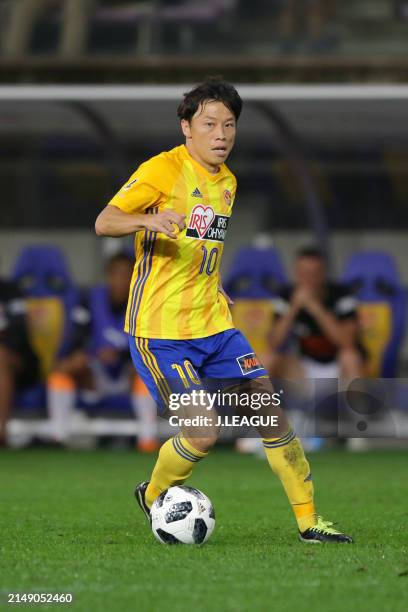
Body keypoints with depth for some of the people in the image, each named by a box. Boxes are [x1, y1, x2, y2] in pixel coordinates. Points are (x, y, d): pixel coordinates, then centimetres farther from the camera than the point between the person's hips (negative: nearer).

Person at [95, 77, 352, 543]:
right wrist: (150, 220, -38)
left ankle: (308, 520, 12)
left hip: (213, 323, 7)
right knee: (203, 434, -14)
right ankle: (153, 496, 15)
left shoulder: (226, 182, 13)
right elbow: (104, 223, -20)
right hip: (160, 329, -7)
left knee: (272, 411, 1)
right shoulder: (164, 169, -11)